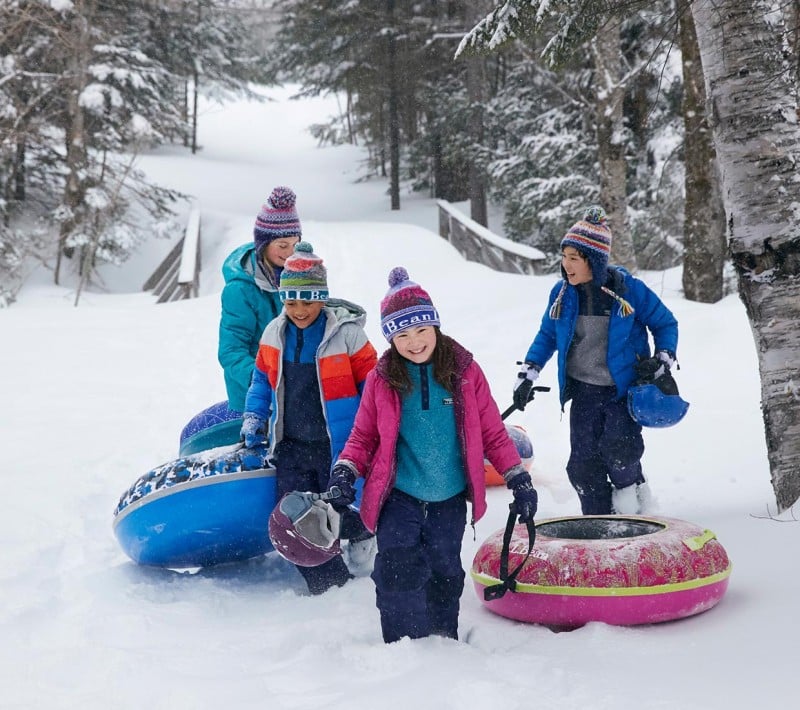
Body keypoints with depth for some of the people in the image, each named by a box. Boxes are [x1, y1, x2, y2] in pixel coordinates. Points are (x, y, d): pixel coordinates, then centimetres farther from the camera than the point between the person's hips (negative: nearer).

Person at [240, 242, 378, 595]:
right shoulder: (274, 333, 1)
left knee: (345, 518, 4)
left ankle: (364, 536, 41)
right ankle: (331, 585, 21)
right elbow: (262, 378, 17)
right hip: (291, 447, 5)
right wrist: (254, 416, 7)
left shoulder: (347, 333, -14)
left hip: (338, 448, -4)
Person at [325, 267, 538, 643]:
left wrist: (518, 479, -1)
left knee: (445, 577, 14)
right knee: (400, 577, -10)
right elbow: (364, 435, 6)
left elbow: (492, 432, 3)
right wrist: (345, 469, -11)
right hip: (399, 498, -1)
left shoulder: (464, 371, -2)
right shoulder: (382, 379, -3)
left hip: (449, 501, 1)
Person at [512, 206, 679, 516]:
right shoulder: (562, 293, -2)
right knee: (583, 464, 0)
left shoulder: (628, 289, -13)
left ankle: (632, 490, 11)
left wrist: (664, 358, -11)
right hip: (583, 390, 3)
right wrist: (527, 373, 6)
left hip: (624, 388, -3)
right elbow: (547, 334, 13)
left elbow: (665, 323, 2)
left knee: (618, 449, -21)